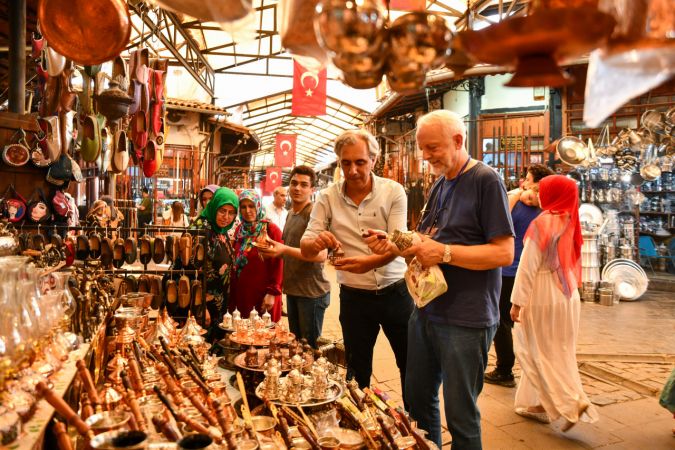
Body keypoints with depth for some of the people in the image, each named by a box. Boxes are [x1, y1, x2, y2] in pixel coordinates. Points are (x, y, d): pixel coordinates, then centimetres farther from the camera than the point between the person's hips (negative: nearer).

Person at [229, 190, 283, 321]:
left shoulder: (271, 230, -9)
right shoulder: (240, 230, 8)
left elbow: (278, 264, -11)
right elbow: (235, 262, 15)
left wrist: (272, 292, -14)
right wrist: (232, 292, 10)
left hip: (263, 293, -5)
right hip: (241, 293, 5)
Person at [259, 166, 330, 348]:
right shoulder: (291, 213, 13)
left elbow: (321, 255, -23)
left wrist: (285, 250, -31)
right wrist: (272, 250, 6)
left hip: (312, 292, -8)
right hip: (292, 289, 8)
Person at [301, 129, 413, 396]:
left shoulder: (393, 192, -7)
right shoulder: (327, 198, -3)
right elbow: (305, 249, -5)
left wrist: (370, 262, -37)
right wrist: (316, 243, -30)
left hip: (396, 292, 0)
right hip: (354, 297, 1)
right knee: (357, 371, 14)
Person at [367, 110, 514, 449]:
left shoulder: (486, 180, -11)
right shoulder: (440, 185, 13)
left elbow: (504, 253, -17)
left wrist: (443, 252, -24)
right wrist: (393, 248, -1)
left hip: (465, 319, -8)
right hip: (426, 310, 8)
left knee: (460, 416, 6)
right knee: (417, 399, 18)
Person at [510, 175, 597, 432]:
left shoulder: (543, 223, -16)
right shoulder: (569, 221, 5)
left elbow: (528, 267, -17)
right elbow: (569, 262, 11)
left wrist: (517, 302, -13)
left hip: (543, 297, -8)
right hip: (567, 295, 8)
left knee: (539, 352, 5)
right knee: (556, 352, 14)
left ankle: (572, 403, -1)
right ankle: (539, 404, 24)